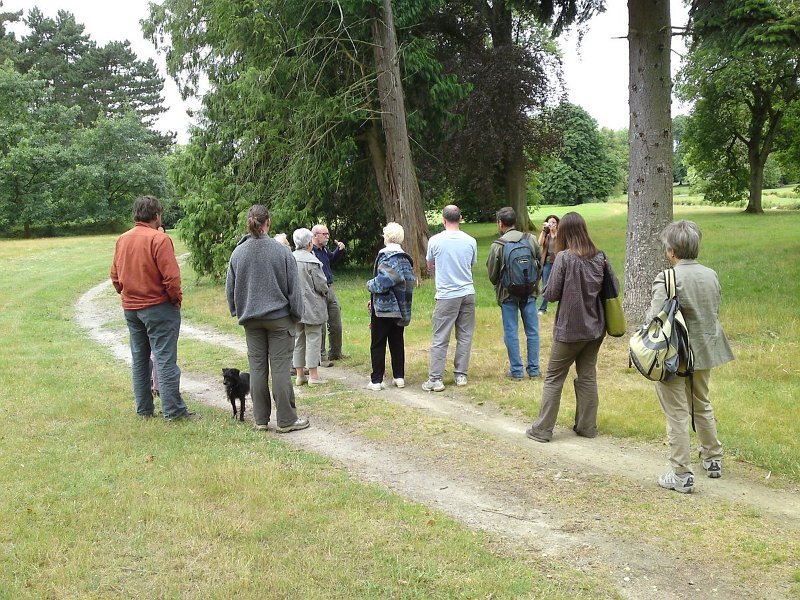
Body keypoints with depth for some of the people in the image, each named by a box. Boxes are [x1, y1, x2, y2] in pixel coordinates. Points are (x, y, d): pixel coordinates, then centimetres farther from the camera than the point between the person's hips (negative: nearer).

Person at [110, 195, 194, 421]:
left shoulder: (122, 240, 6)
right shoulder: (159, 239, -15)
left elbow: (115, 276, 11)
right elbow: (171, 276, -20)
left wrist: (127, 295, 18)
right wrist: (176, 298, -6)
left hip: (130, 308, 7)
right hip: (158, 307, -7)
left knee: (139, 359, 14)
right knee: (165, 359, -4)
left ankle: (143, 409, 20)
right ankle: (173, 410, -2)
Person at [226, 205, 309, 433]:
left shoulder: (238, 253, -1)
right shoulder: (281, 251, -9)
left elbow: (230, 288, 8)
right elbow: (293, 286, -5)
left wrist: (237, 312, 21)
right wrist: (297, 313, 6)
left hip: (251, 320, 3)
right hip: (279, 317, -3)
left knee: (257, 368, 9)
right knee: (280, 368, 0)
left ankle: (260, 420, 14)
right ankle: (286, 420, 5)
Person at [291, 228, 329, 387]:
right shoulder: (311, 260, -16)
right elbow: (321, 284, -14)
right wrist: (325, 292, 7)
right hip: (312, 306, -6)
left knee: (298, 339, 13)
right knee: (313, 338, 1)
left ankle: (300, 374, 19)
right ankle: (313, 375, 4)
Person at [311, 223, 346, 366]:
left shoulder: (324, 249, 10)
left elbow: (332, 259, 31)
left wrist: (340, 250, 14)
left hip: (330, 289, 8)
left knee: (336, 325, 15)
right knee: (320, 327, 2)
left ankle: (335, 352, 30)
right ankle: (322, 357, 11)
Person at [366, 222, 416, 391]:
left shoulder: (386, 257, -14)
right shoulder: (405, 258, 8)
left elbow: (382, 282, -25)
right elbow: (411, 281, 11)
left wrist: (370, 284, -3)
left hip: (383, 307, -7)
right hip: (400, 308, 7)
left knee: (378, 344, 1)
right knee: (397, 342, 14)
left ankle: (376, 381, 4)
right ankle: (399, 377, 19)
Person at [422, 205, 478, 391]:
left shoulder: (435, 241, -7)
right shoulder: (470, 241, -1)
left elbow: (430, 267, 9)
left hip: (446, 296, -3)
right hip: (468, 294, 3)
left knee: (440, 339, 0)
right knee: (465, 336, 12)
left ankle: (435, 379, 0)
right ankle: (461, 375, 17)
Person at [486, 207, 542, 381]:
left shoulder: (497, 246, -12)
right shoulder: (531, 240, -4)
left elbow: (492, 275, -4)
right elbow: (540, 263, 6)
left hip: (508, 294, -3)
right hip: (529, 293, 3)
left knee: (511, 333, 6)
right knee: (532, 331, 11)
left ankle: (516, 371, 10)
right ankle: (533, 369, 16)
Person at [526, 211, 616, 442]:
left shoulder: (564, 257, -16)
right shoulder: (600, 257, -1)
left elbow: (551, 294, -14)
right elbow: (614, 286, 7)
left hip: (569, 328, -5)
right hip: (595, 327, 5)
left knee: (554, 378, 6)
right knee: (587, 376, 16)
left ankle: (542, 429, 11)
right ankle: (587, 426, 23)